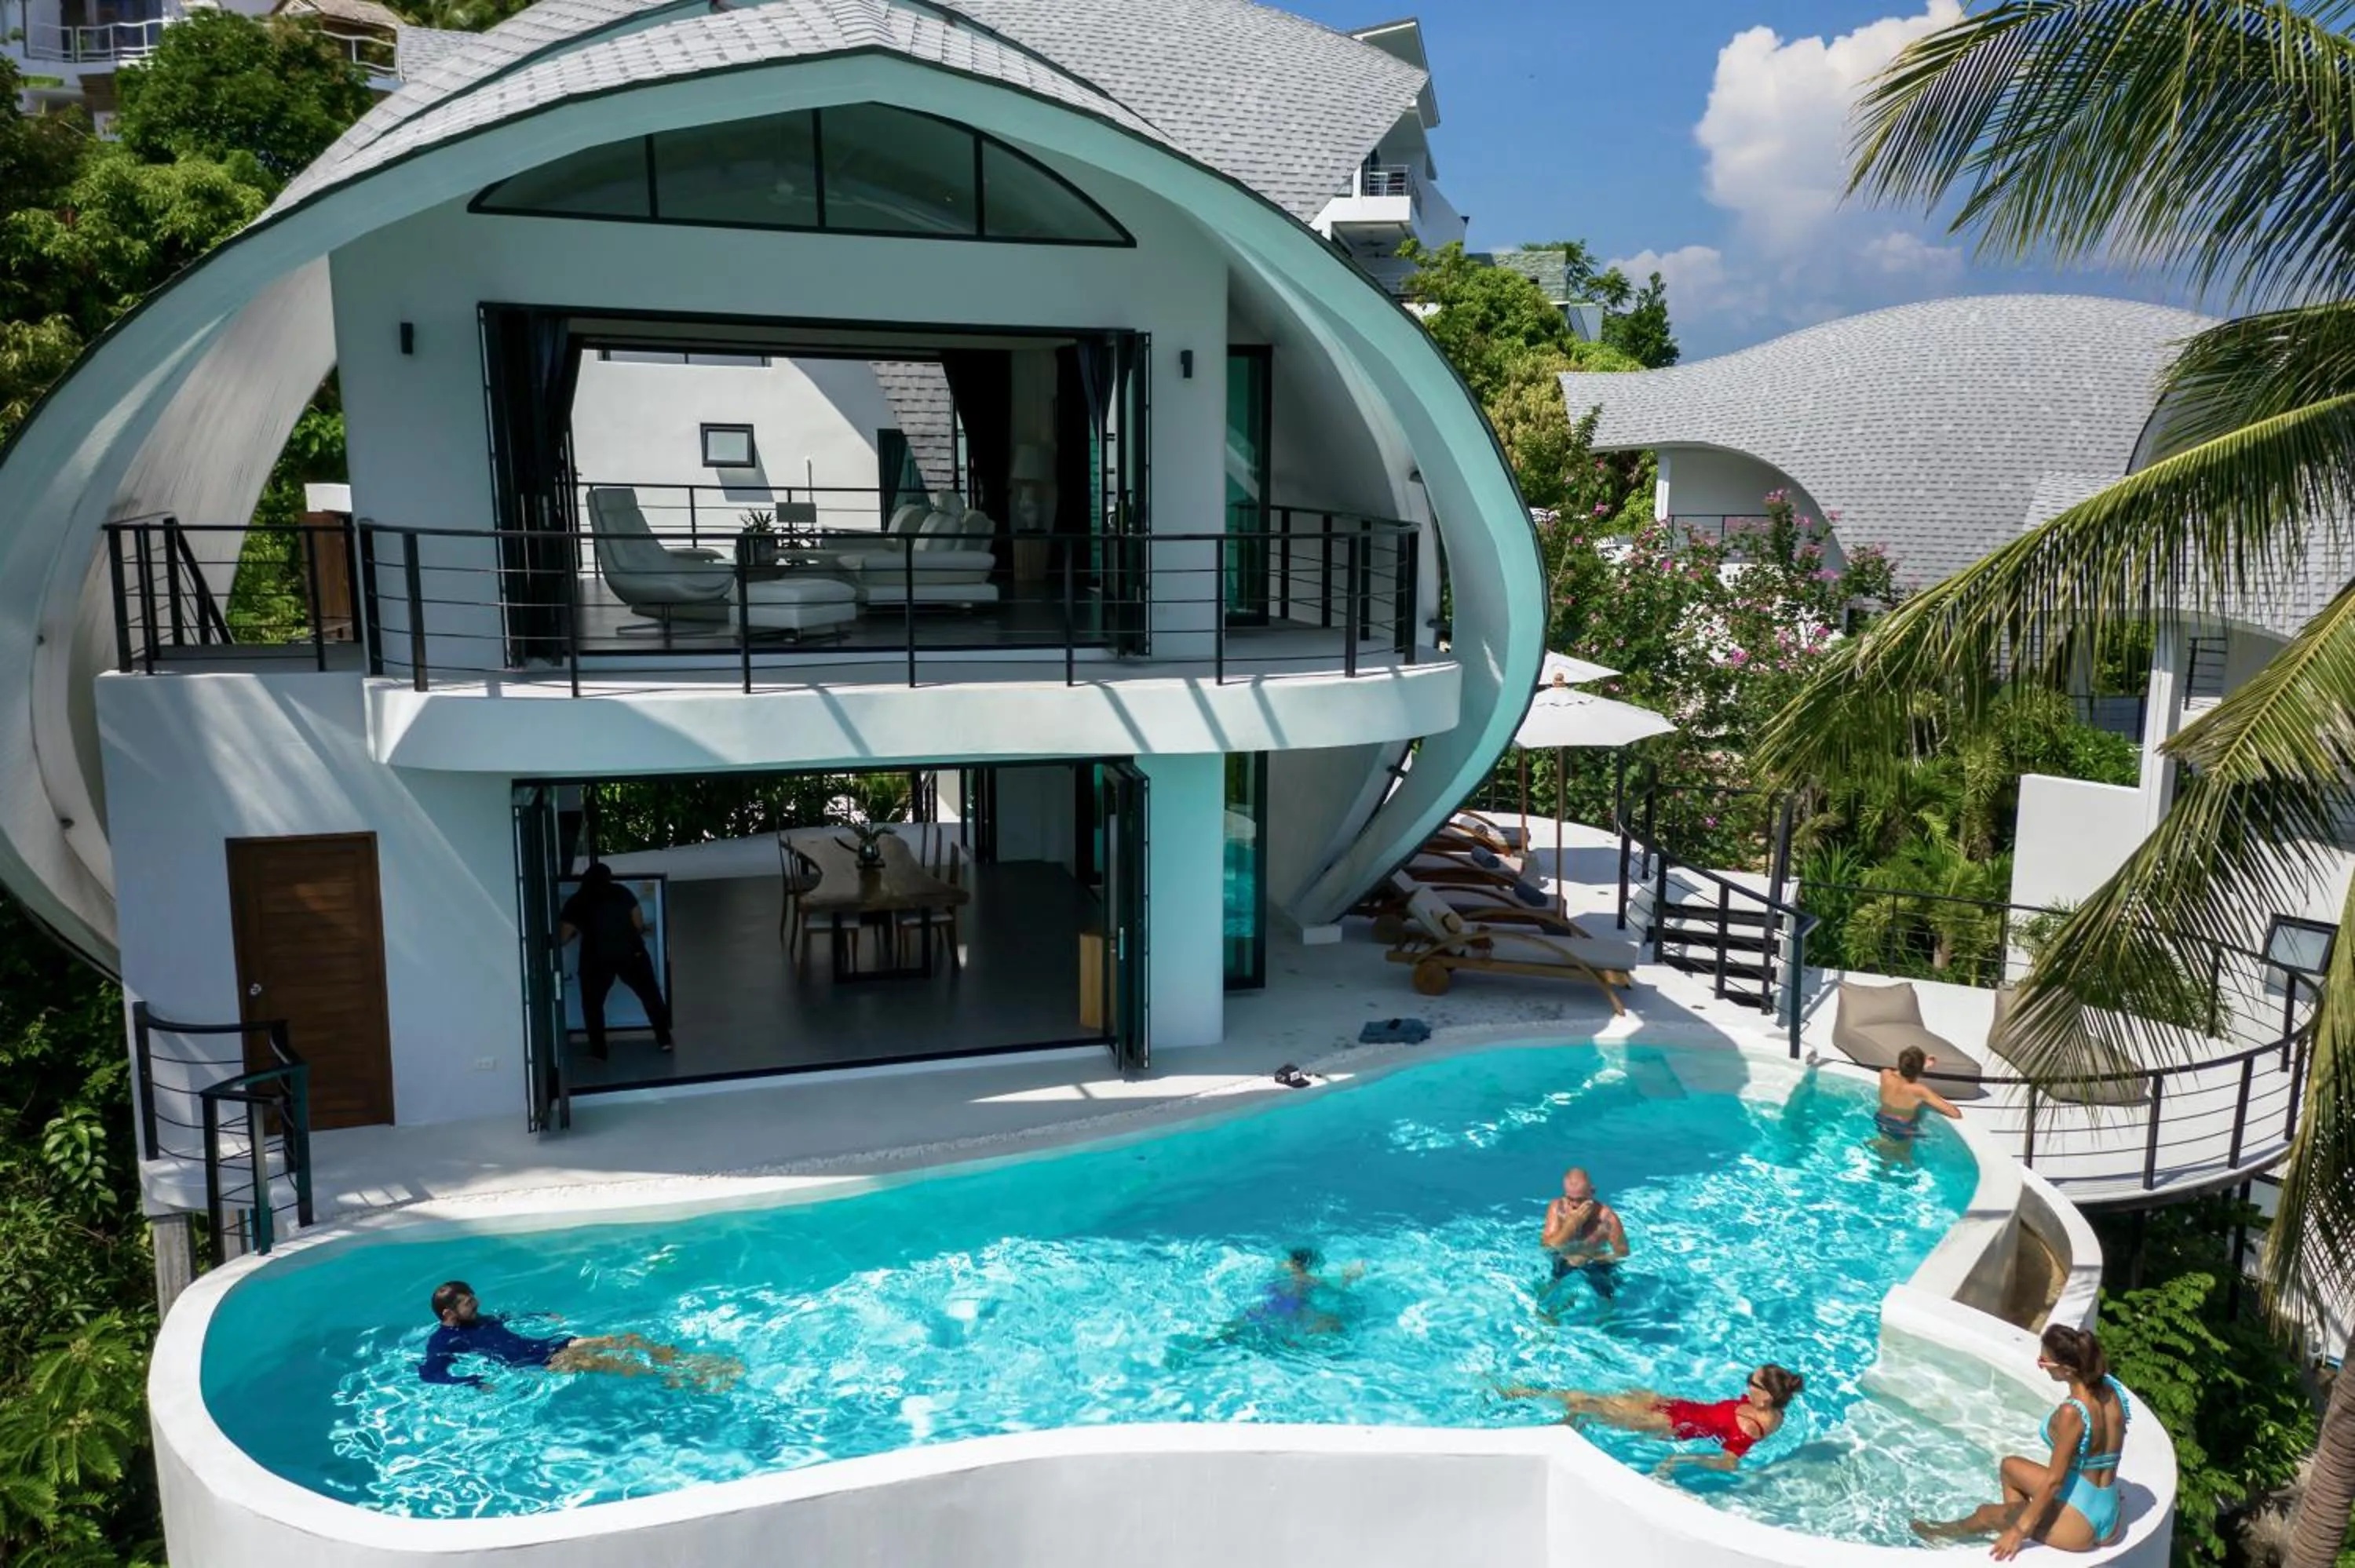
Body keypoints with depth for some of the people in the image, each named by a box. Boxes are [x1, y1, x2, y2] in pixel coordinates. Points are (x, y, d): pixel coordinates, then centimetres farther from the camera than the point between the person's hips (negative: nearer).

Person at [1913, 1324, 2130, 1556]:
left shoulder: (2071, 1413, -28)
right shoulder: (2110, 1389, -6)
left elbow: (2054, 1479, -21)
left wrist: (2021, 1529, -11)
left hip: (2079, 1525, -7)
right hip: (2108, 1514, 7)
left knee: (1986, 1513, 20)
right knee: (2010, 1466, 25)